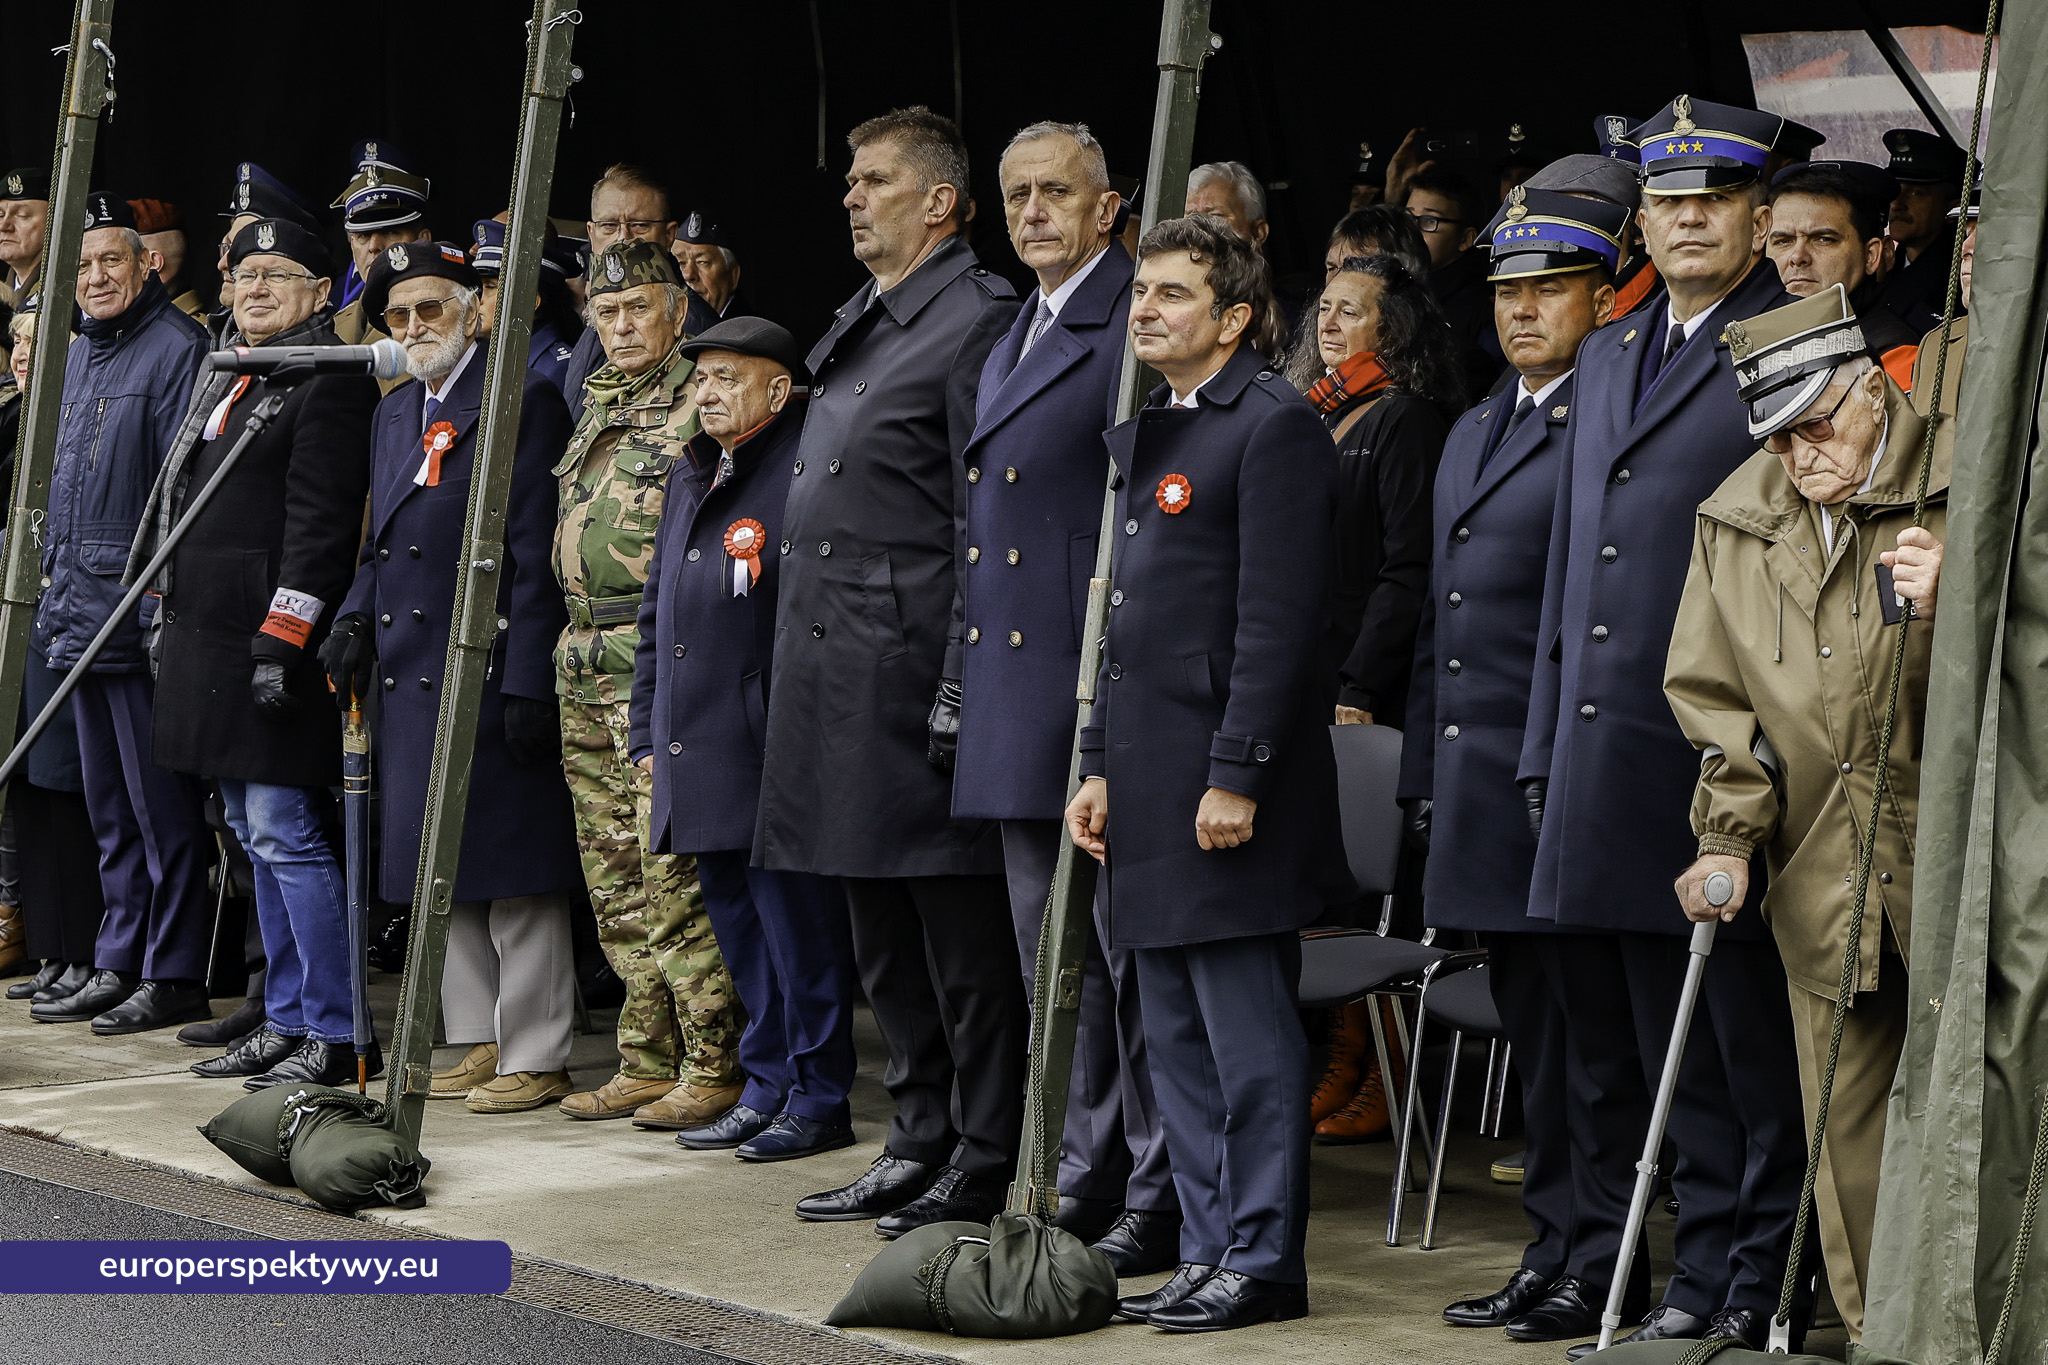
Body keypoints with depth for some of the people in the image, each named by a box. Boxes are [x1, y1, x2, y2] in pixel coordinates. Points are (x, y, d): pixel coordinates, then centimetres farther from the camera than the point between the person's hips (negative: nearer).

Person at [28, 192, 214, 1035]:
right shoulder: (79, 355, 17)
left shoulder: (178, 348, -9)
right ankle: (117, 965, 20)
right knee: (109, 805, 13)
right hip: (81, 615, 9)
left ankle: (173, 974, 2)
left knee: (159, 801, -4)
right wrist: (54, 580, 19)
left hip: (144, 616, -9)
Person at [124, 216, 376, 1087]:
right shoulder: (223, 378, 18)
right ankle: (286, 1022, 20)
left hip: (275, 646, -10)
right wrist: (166, 613, 21)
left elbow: (320, 524, -17)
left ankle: (336, 1037, -5)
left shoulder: (330, 383, -11)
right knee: (256, 836, 13)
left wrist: (282, 639, -21)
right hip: (208, 640, 10)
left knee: (286, 834, -9)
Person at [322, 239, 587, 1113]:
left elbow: (536, 557, -13)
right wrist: (356, 618, 5)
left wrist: (528, 682, -18)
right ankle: (479, 1040, 21)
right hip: (409, 676, 8)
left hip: (491, 673, -8)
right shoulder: (394, 415, 18)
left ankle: (536, 1056, 1)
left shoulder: (524, 404, -7)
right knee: (443, 871, 12)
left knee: (516, 874, -4)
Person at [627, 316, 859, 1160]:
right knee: (737, 926, 12)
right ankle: (769, 1085, 20)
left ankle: (819, 1099, 3)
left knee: (795, 924, -4)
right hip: (696, 757, 9)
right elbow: (658, 612, 25)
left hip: (772, 758, -9)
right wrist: (649, 733, 21)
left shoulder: (803, 474, -10)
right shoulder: (691, 476, 19)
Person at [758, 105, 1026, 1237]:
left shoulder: (980, 317, -10)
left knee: (962, 930, -4)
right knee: (883, 932, 14)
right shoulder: (859, 326, 19)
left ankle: (986, 1165, 1)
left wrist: (970, 678, -20)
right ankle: (922, 1140, 22)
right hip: (842, 675, 10)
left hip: (917, 667, -10)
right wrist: (802, 670, 20)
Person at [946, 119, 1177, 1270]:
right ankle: (1090, 1177, 21)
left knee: (1133, 944, -4)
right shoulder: (1014, 342, 20)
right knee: (1053, 952, 13)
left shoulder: (1139, 329, -10)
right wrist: (961, 687, 19)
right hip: (1021, 699, 9)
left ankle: (1162, 1202, 2)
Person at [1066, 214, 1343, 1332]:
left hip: (1225, 787, -9)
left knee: (1248, 1040, -5)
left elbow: (1276, 619, -16)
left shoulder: (1275, 426, -10)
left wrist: (1236, 776, -19)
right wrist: (1099, 766, 16)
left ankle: (1262, 1262, 2)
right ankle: (1207, 1251, 18)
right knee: (1177, 1040, 12)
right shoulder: (1148, 435, 18)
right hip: (1148, 781, 9)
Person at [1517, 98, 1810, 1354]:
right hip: (1609, 762, 7)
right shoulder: (1610, 357, 19)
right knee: (1655, 1044, 11)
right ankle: (1704, 1264, 19)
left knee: (1752, 1043, -1)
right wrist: (1547, 753, 18)